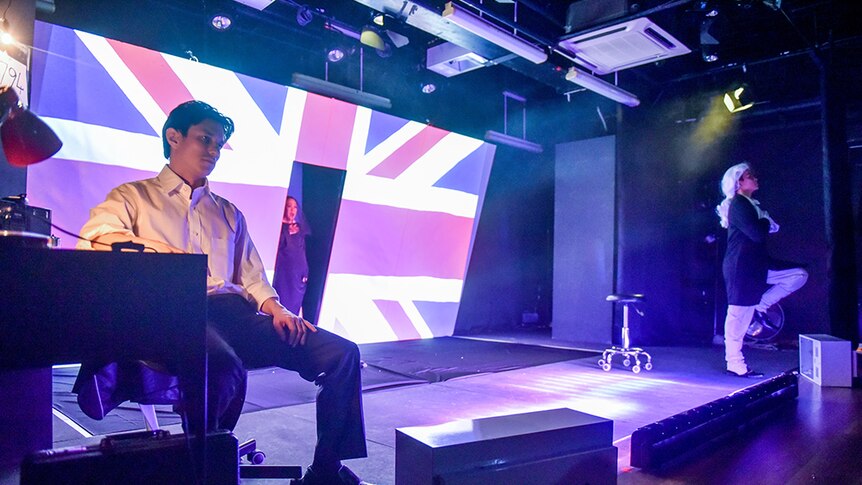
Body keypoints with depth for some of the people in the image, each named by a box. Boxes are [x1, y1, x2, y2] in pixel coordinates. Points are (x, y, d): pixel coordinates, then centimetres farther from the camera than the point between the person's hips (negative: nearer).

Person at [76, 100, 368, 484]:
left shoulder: (228, 213, 30)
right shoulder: (135, 197, 17)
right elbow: (94, 236, -5)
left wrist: (275, 308, 2)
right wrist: (160, 249, -22)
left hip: (235, 312, 5)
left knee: (342, 353, -13)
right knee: (223, 366, -41)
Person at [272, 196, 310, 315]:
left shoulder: (299, 228, 14)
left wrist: (305, 272, 11)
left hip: (298, 272, 6)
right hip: (283, 271, -6)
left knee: (295, 304, 6)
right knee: (284, 303, -8)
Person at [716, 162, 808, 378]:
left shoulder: (749, 204, 16)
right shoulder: (738, 205, -13)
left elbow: (770, 229, 18)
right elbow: (758, 234, -21)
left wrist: (766, 224, -3)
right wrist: (765, 221, -2)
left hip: (756, 265, 9)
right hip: (741, 267, -9)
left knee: (799, 275, 6)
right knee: (739, 317, -4)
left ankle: (759, 306, 7)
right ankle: (735, 364, 4)